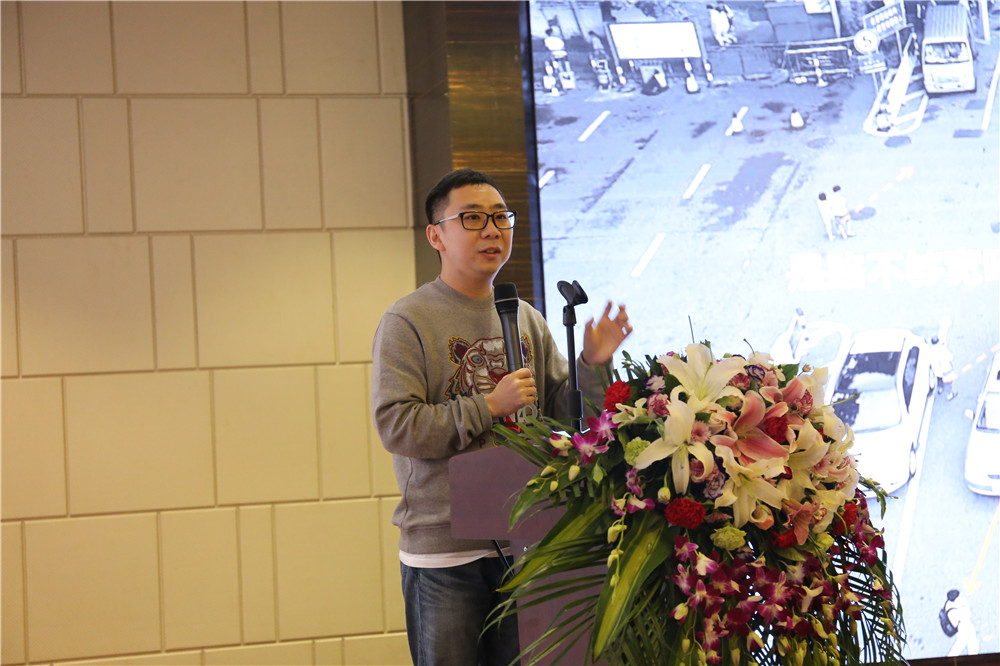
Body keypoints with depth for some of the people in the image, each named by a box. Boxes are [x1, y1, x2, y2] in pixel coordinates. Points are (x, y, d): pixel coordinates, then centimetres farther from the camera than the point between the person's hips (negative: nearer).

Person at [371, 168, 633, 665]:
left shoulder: (526, 320, 11)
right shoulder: (407, 321, -6)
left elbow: (564, 416, 14)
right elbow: (394, 427, -15)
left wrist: (592, 365, -4)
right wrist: (489, 407, -16)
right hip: (444, 548, -5)